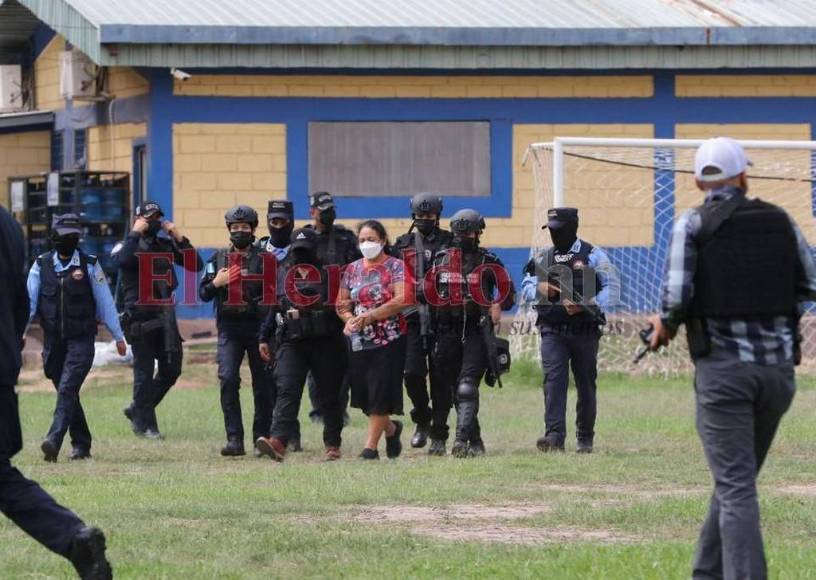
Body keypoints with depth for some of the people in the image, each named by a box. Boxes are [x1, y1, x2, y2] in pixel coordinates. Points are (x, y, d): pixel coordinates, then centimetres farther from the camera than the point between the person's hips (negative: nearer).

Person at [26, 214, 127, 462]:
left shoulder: (89, 265, 0)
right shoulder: (41, 266, 5)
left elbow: (104, 302, 5)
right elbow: (29, 302, 1)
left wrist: (118, 336, 9)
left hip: (81, 341, -3)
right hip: (53, 341, 3)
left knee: (67, 389, -17)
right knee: (66, 393, 10)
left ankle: (54, 441, -28)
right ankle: (81, 444, 21)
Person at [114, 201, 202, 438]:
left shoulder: (166, 245, 14)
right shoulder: (129, 244, -1)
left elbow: (195, 265, 7)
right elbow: (123, 260, -25)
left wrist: (179, 238, -2)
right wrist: (136, 233, -15)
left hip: (165, 314, 6)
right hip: (140, 316, -6)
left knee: (171, 369, 7)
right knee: (144, 371, -2)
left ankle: (138, 410, 24)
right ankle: (144, 424, 6)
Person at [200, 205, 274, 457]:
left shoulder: (264, 259, 4)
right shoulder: (218, 258, 11)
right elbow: (204, 294, 11)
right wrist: (217, 282, -8)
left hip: (259, 326, -1)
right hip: (229, 326, 1)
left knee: (263, 384, 2)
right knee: (228, 379, -12)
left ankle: (262, 438, 13)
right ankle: (234, 439, -13)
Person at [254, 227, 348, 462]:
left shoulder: (328, 273, 2)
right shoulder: (281, 273, 11)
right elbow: (272, 308, 18)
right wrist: (265, 338, 14)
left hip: (325, 343, -1)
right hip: (291, 343, 1)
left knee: (329, 394, 7)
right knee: (287, 391, -14)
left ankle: (333, 445, 19)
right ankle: (278, 442, -26)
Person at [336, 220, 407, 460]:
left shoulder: (395, 267, -3)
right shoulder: (353, 269, 12)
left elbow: (401, 301, -15)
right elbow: (342, 303, 13)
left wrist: (370, 316, -20)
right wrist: (350, 319, -9)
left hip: (389, 340, -5)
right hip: (359, 340, 5)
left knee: (380, 393, -6)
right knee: (362, 393, 6)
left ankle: (371, 446, -1)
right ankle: (391, 428, 32)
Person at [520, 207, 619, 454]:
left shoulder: (592, 256, 1)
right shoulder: (543, 258, 13)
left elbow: (612, 288, -4)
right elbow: (525, 290, 14)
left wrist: (587, 305, -18)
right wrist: (540, 289, -9)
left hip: (584, 330, -2)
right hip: (553, 330, 2)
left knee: (586, 385, 5)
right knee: (554, 379, -14)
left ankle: (585, 439, 16)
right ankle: (555, 436, -22)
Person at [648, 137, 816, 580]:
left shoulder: (693, 224, -3)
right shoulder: (779, 221, 8)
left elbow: (677, 294, -12)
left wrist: (664, 327, 8)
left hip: (723, 366, -4)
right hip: (779, 366, 4)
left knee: (736, 487, -7)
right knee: (737, 479, 20)